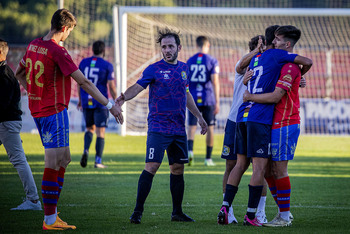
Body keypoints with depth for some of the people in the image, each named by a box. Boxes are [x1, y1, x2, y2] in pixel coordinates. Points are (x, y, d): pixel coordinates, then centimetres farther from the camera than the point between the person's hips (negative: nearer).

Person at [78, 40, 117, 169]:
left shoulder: (83, 63, 5)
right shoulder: (107, 65, -6)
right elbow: (111, 86, -6)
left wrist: (80, 99, 22)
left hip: (86, 102, 3)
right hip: (100, 103, -3)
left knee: (90, 128, 18)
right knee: (100, 132, 2)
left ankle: (86, 150, -7)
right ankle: (98, 161, -2)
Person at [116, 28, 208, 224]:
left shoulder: (183, 68, 13)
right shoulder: (154, 69, -4)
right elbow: (138, 87, -15)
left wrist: (199, 116, 28)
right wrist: (123, 97, -35)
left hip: (179, 129, 6)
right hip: (158, 127, -6)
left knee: (178, 169, 9)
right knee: (152, 166, -14)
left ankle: (177, 212, 19)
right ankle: (138, 211, -11)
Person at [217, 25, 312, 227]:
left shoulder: (255, 59, 22)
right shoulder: (276, 55, -1)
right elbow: (308, 62, -4)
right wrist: (298, 76, 16)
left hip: (243, 117, 8)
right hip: (260, 119, -7)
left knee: (241, 164, 13)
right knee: (260, 167, -5)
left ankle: (225, 207, 5)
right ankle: (251, 215, -7)